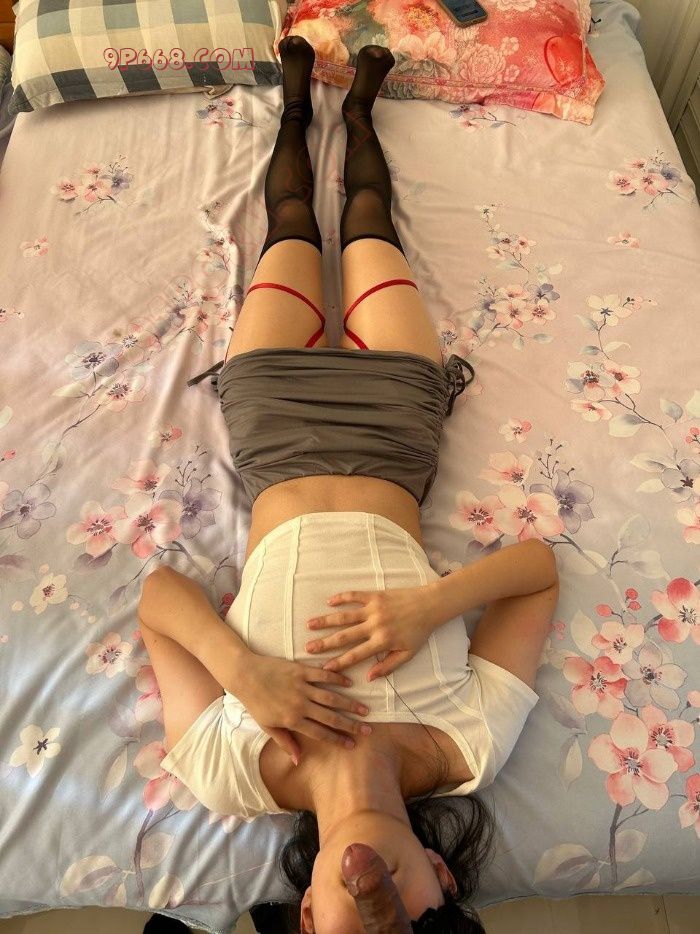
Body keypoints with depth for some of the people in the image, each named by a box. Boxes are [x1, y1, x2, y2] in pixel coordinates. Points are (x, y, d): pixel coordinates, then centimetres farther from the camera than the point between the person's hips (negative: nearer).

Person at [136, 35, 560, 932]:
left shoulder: (235, 771, -27)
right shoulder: (469, 747, -27)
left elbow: (160, 590, -24)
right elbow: (539, 564, -26)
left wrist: (241, 667, -42)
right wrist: (433, 601, -43)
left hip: (277, 413, 0)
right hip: (387, 405, 0)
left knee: (291, 230, 20)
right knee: (366, 226, 19)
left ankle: (300, 107, 57)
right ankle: (356, 107, 57)